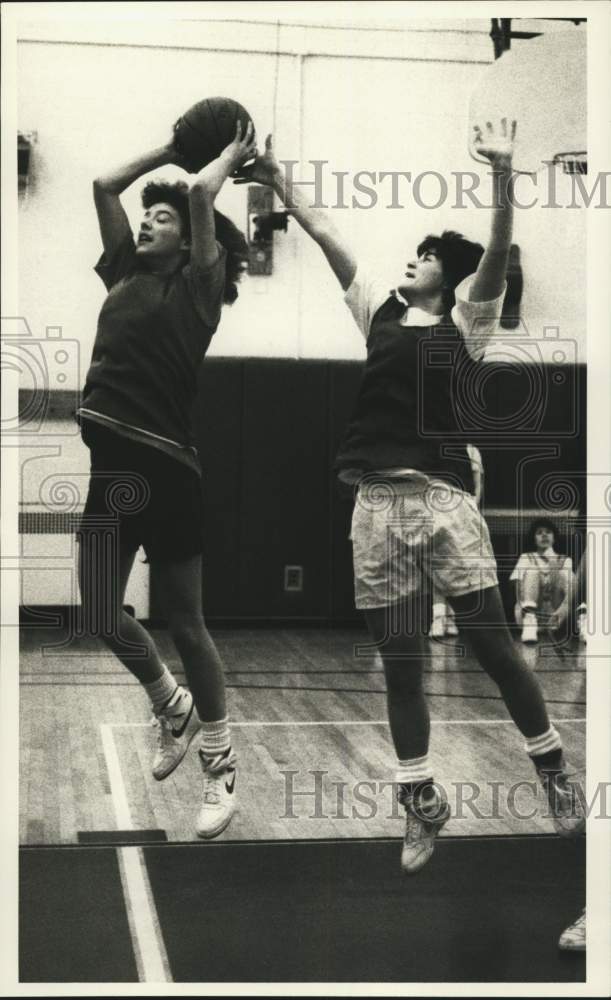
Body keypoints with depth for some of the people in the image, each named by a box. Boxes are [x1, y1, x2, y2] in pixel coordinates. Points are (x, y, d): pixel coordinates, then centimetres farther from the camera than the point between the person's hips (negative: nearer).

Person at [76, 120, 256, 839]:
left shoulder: (196, 284, 0)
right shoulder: (126, 273, 15)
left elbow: (200, 194, -10)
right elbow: (103, 184, 18)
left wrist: (233, 154, 7)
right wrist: (174, 148, 24)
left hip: (162, 462, -6)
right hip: (104, 454, 6)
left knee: (184, 623, 2)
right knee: (100, 617, 9)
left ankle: (220, 768, 15)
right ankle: (171, 707, 36)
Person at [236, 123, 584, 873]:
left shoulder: (466, 321, 6)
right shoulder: (379, 312, 16)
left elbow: (498, 252, -9)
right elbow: (326, 236, 17)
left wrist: (501, 170, -20)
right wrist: (278, 180, 14)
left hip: (443, 497, -4)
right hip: (376, 503, 4)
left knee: (491, 642, -2)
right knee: (399, 663, 6)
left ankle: (552, 769, 16)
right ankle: (422, 804, 16)